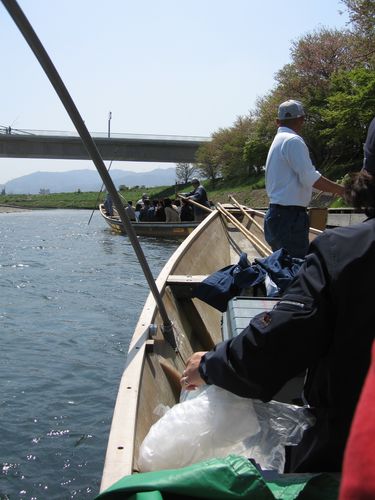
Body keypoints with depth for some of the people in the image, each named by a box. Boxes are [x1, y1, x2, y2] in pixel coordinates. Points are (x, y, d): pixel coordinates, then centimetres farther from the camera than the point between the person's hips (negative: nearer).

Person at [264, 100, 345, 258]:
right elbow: (310, 178, -19)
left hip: (275, 214, 10)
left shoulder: (278, 140, 18)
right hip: (290, 217, -10)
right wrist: (340, 190, -9)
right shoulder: (293, 140, -11)